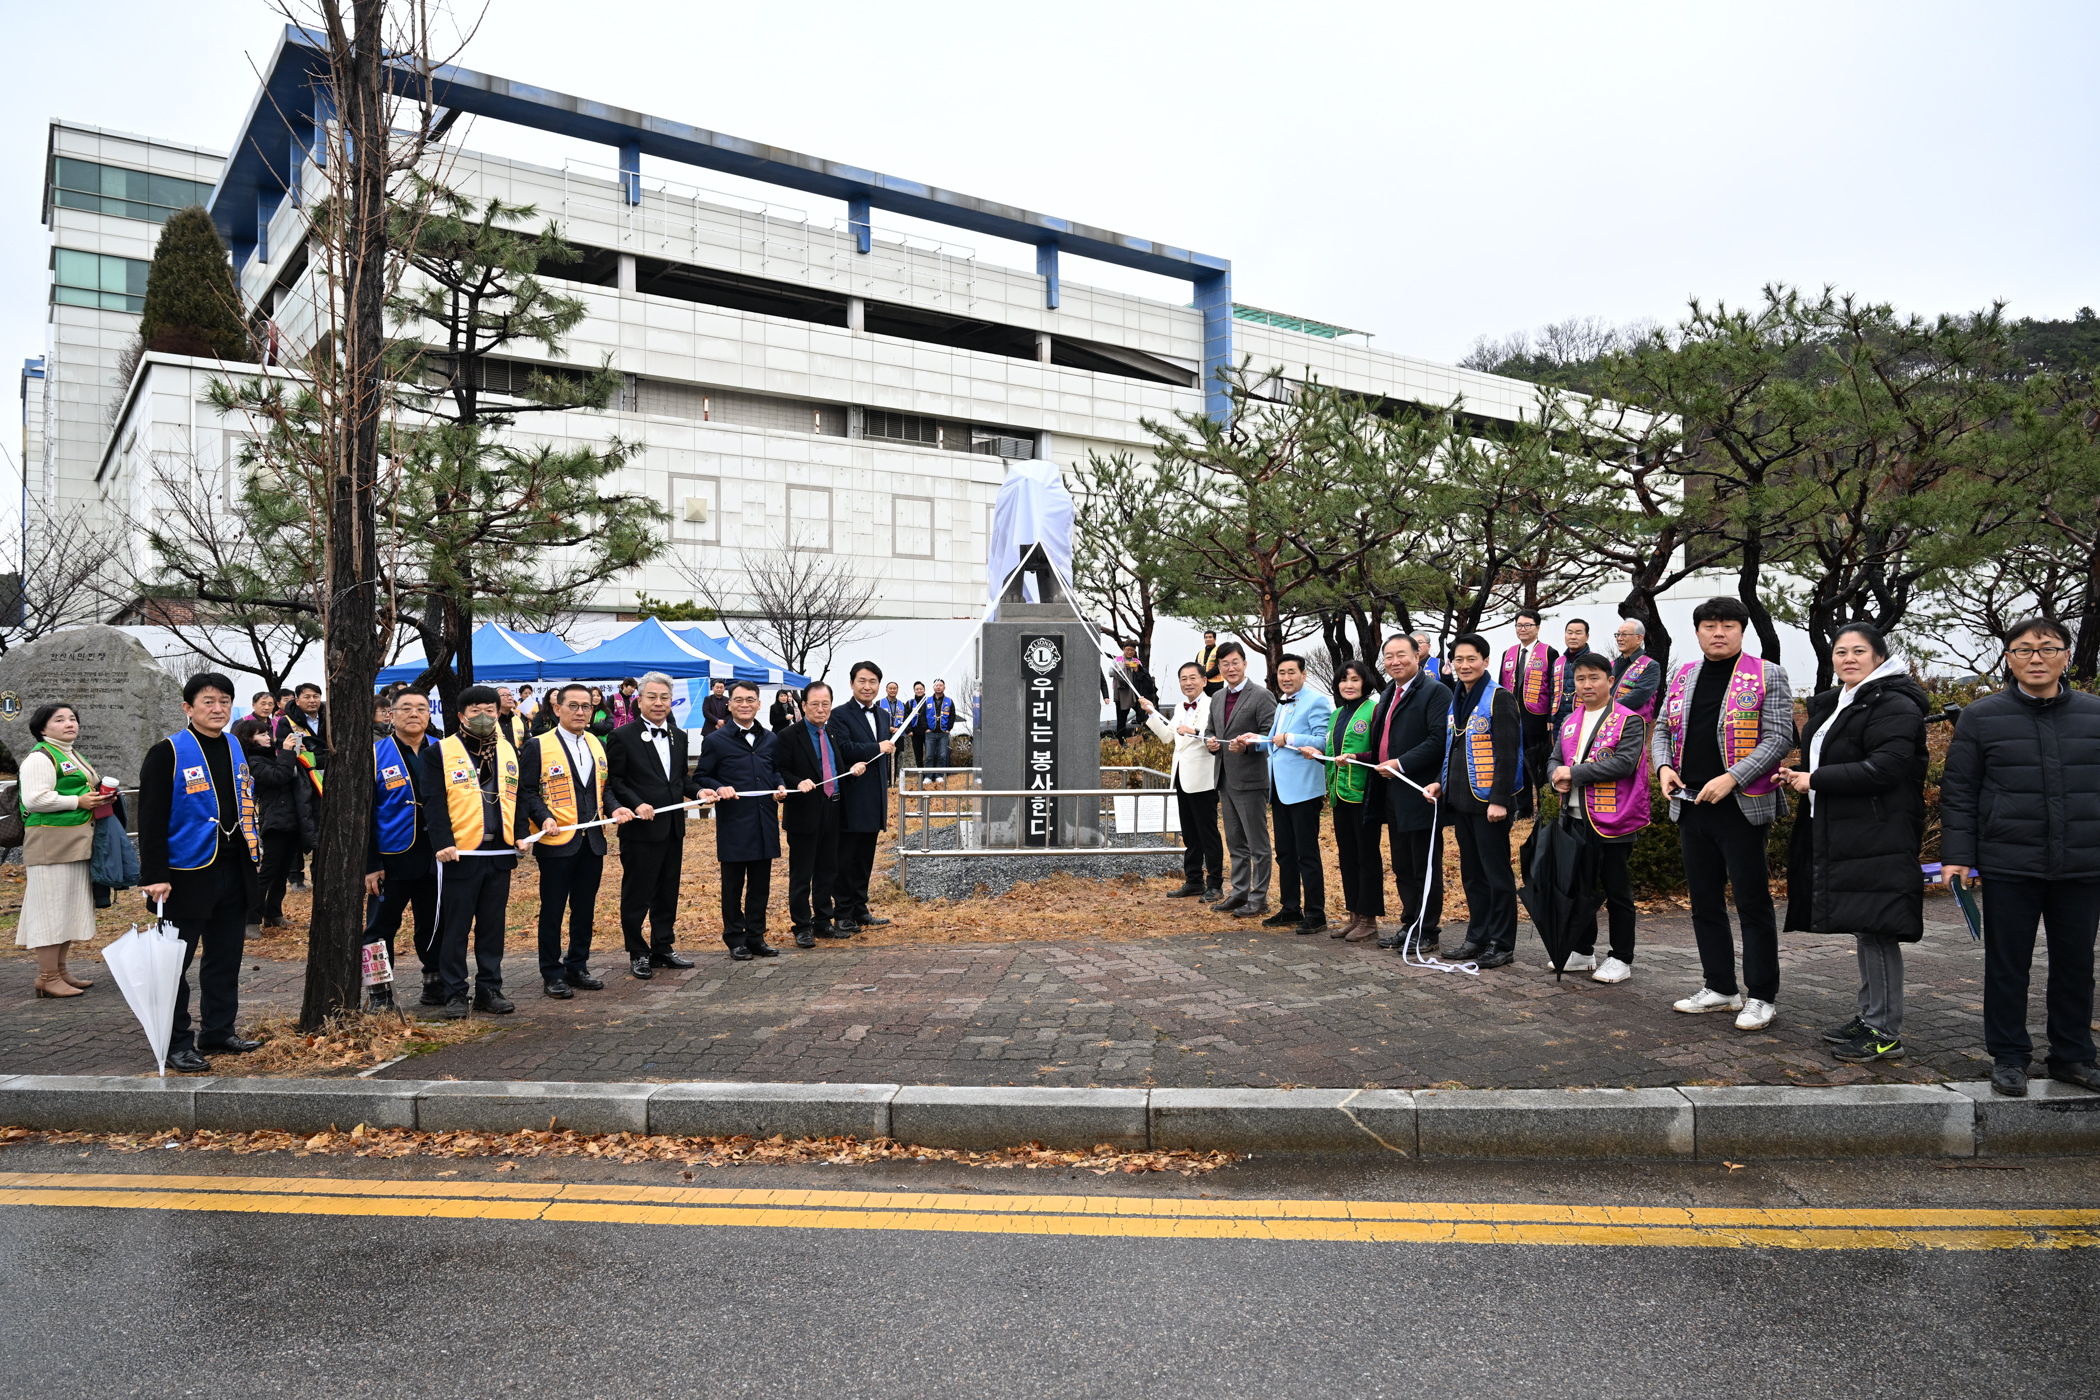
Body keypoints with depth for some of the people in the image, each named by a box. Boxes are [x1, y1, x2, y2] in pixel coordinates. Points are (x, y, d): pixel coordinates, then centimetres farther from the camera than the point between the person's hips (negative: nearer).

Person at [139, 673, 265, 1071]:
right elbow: (151, 820, -12)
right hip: (188, 874, -6)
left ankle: (219, 1031, 24)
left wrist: (253, 857, 16)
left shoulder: (235, 749, 12)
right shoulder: (167, 753, -9)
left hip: (233, 871, 7)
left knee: (225, 957, 13)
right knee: (176, 961, 2)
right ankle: (177, 1044, 11)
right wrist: (155, 876, -18)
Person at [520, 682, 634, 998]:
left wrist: (614, 808, 1)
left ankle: (577, 966, 25)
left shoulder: (596, 744, 13)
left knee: (585, 908, 12)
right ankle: (551, 974, 13)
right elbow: (527, 791, -7)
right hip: (557, 842, -5)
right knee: (552, 910, 3)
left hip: (592, 841, 6)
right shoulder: (538, 747, -5)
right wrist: (544, 818, -21)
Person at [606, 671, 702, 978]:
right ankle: (637, 953, 15)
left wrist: (697, 791, 0)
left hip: (673, 827, 6)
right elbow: (613, 781, -8)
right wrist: (636, 804, -20)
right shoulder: (623, 737, -7)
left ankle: (663, 947, 25)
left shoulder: (679, 737, 12)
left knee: (668, 892, 14)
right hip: (641, 828, -6)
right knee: (637, 894, 3)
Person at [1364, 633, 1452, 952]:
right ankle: (1409, 924, 26)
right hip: (1392, 795, 9)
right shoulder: (1389, 695, 17)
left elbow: (1439, 740, -21)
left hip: (1420, 794, -9)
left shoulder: (1434, 691, -11)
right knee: (1403, 866, 16)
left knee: (1425, 868, 1)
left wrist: (1400, 764, -21)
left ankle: (1428, 931, 10)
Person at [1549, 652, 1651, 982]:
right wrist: (1558, 778, -6)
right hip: (1576, 818, 7)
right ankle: (1582, 952, 26)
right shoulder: (1570, 723, 14)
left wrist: (1574, 773, -19)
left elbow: (1624, 762, -20)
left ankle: (1621, 960, 12)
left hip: (1612, 821, -7)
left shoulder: (1628, 721, -7)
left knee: (1617, 892, 3)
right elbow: (1555, 760, 18)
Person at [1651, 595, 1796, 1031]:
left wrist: (1732, 777, -19)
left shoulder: (1767, 675, -4)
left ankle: (1761, 996, 10)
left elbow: (1779, 737, -10)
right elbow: (1662, 729, 17)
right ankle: (1720, 988, 24)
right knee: (1704, 902, 12)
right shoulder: (1683, 677, 12)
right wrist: (1664, 766, -3)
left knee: (1753, 902, 0)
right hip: (1691, 805, 6)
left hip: (1741, 807, -6)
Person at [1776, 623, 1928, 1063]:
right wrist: (1798, 777, 7)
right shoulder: (1834, 704, 18)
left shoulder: (1894, 705, -12)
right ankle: (1870, 1017, 25)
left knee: (1875, 929, -7)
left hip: (1877, 837, -10)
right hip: (1839, 836, 10)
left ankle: (1886, 1032, 0)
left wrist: (1815, 780, -16)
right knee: (1863, 928, 15)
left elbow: (1883, 769, -22)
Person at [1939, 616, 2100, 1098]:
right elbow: (1958, 792, 1)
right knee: (2007, 965, 5)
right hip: (2009, 868, -2)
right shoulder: (1981, 718, 1)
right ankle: (2009, 1058, 16)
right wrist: (1957, 855, -6)